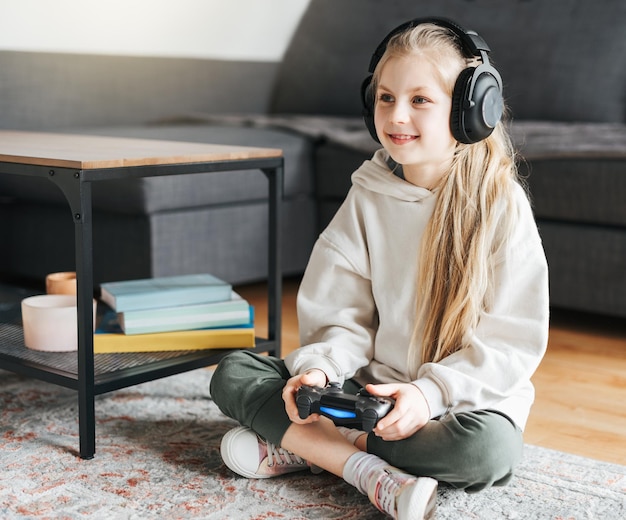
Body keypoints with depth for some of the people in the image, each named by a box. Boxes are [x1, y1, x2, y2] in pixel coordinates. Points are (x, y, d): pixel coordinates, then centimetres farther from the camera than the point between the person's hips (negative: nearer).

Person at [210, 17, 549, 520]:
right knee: (233, 373, -9)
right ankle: (371, 472, -24)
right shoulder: (367, 199, 2)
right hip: (372, 385, 3)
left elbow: (513, 341, -12)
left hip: (465, 397, -3)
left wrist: (430, 392, -25)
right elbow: (342, 316, 1)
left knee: (488, 448, -37)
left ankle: (309, 447, -19)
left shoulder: (500, 204, -10)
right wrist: (320, 368, -21)